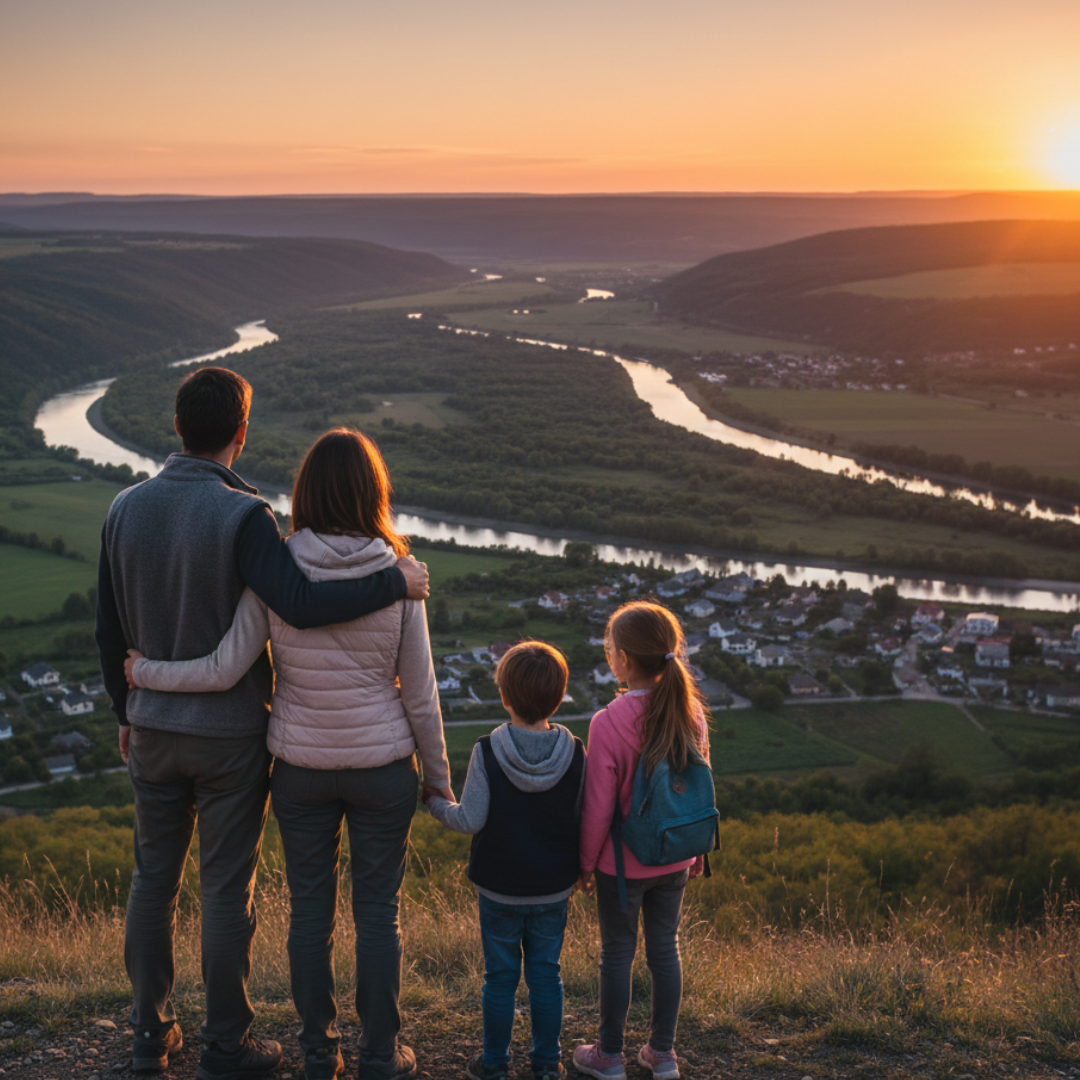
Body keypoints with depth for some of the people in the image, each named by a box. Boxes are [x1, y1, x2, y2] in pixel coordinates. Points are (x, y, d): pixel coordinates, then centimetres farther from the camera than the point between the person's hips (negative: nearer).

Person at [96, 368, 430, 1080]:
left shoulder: (126, 509, -2)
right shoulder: (241, 516, -20)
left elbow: (110, 632, 5)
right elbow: (301, 606, -34)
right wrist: (395, 582, -23)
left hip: (153, 729, 5)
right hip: (230, 734, -5)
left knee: (154, 878, 18)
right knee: (227, 889, 7)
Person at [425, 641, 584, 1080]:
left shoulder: (487, 752, -17)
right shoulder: (575, 754, -11)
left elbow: (470, 820, -18)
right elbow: (583, 820, -5)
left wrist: (433, 801, -1)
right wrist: (579, 867, 14)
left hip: (499, 887, -2)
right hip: (554, 887, 2)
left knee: (500, 976, 11)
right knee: (546, 973, 15)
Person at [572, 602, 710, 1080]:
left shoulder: (608, 723, -23)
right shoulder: (691, 712, -7)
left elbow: (598, 807, -17)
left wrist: (586, 861, -3)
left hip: (623, 862, -4)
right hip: (675, 860, 5)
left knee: (617, 952, 11)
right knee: (665, 948, 17)